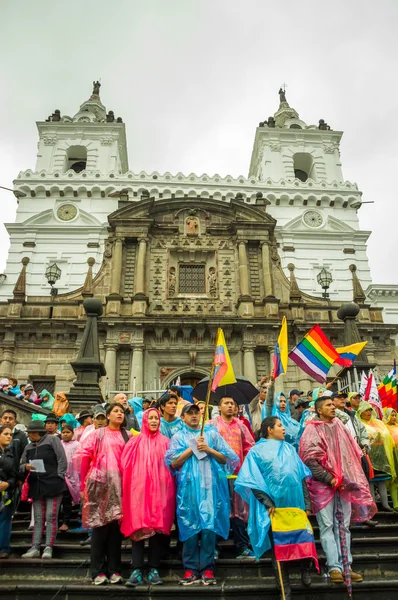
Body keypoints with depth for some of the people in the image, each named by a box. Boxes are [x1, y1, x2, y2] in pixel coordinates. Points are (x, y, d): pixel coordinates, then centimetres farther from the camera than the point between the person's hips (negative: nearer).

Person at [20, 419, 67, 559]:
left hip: (53, 485, -6)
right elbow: (21, 465, 17)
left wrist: (58, 478, -12)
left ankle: (48, 548, 2)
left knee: (51, 517, -4)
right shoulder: (29, 447, 16)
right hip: (36, 486, 6)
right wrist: (25, 467, -7)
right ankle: (35, 548, 13)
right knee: (38, 518, 9)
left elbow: (62, 460, -6)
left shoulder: (52, 440, -2)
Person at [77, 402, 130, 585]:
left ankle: (114, 570, 12)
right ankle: (98, 571, 8)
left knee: (115, 525, 4)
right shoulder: (97, 435, 7)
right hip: (100, 483, -1)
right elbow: (82, 455, 0)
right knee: (99, 525, 1)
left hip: (120, 484, 1)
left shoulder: (128, 436, 11)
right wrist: (84, 482, -2)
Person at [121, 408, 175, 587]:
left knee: (157, 527, 2)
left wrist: (168, 488, -2)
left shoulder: (165, 442, 8)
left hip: (159, 490, 1)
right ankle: (136, 570, 3)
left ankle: (153, 570, 11)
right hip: (139, 489, -1)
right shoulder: (135, 442, 5)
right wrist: (129, 487, -6)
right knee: (138, 527, -3)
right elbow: (126, 465, 3)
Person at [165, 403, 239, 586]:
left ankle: (207, 568, 9)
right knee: (190, 525, -1)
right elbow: (173, 463, -1)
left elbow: (227, 459, 8)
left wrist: (209, 450, -7)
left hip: (210, 486, 1)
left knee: (209, 525, -2)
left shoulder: (212, 433, 12)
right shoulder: (178, 437, 10)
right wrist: (192, 448, -8)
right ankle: (191, 568, 10)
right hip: (189, 486, -1)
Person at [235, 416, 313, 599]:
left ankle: (305, 569, 32)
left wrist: (307, 503, 3)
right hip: (273, 506, -3)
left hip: (295, 502, 4)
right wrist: (268, 503, -15)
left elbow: (302, 476, 11)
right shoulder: (257, 451, -3)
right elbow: (252, 481, -8)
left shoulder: (290, 448, 12)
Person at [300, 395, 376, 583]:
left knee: (343, 525, 8)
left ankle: (345, 565, 13)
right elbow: (310, 460, -12)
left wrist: (349, 478, 5)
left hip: (343, 483, 5)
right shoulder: (312, 430, -5)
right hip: (323, 484, -5)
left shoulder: (340, 426, 12)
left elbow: (352, 453, 16)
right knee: (327, 526, -2)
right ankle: (334, 567, 2)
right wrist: (329, 479, -14)